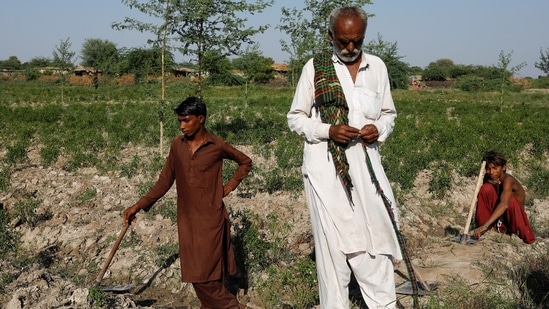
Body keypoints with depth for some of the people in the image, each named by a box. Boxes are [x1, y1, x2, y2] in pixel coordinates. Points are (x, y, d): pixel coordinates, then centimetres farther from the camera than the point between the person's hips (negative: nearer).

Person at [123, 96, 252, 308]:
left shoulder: (217, 146, -8)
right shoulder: (177, 145, 2)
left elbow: (245, 162, 7)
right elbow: (165, 180, 6)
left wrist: (229, 187, -1)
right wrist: (139, 205, 1)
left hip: (211, 218, -4)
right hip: (187, 219, 5)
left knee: (206, 272, -4)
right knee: (195, 273, 9)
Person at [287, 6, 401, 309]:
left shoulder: (377, 67, 8)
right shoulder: (315, 67, -1)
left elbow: (389, 113, 17)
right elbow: (295, 118, 2)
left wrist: (379, 129, -6)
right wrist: (328, 131, -15)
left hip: (365, 163, 3)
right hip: (326, 166, -3)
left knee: (375, 237, 6)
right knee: (333, 241, 3)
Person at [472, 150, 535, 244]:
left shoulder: (508, 180, -27)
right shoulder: (488, 178, -7)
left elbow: (504, 204, -43)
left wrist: (485, 226, -53)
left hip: (515, 216, -4)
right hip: (498, 217, 4)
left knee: (510, 200, -36)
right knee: (486, 188, -20)